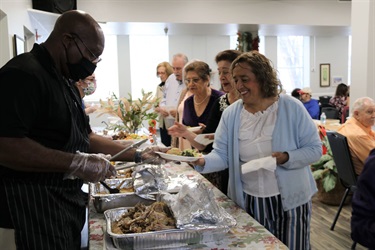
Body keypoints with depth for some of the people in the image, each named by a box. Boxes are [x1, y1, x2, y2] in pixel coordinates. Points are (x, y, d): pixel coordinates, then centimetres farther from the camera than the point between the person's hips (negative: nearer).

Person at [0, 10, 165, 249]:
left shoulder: (66, 83, 15)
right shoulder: (23, 75, -17)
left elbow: (85, 138, 19)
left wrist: (138, 155, 13)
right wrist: (77, 163, -24)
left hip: (69, 200, 9)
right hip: (32, 208, -9)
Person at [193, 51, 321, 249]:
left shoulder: (291, 107, -9)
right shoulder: (231, 113, -2)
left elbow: (314, 149, -7)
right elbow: (222, 154, -3)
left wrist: (286, 158, -25)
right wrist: (203, 162, -24)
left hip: (290, 199, -2)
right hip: (248, 202, 2)